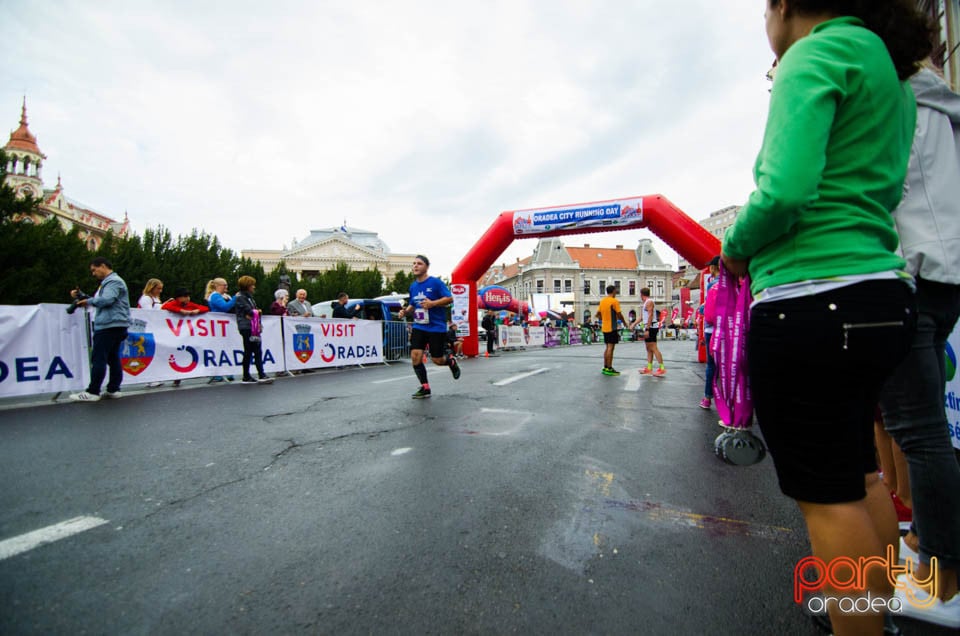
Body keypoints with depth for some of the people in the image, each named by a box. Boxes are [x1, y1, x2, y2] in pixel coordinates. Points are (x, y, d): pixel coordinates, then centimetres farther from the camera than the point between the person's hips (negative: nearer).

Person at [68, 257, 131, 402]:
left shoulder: (114, 281, -9)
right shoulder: (106, 282, 26)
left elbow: (106, 300, -21)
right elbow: (97, 300, 26)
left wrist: (88, 301, -5)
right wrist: (81, 296, 14)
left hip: (109, 326, -10)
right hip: (114, 326, 10)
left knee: (98, 358, -8)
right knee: (113, 358, 9)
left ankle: (92, 392, -5)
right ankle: (113, 390, 12)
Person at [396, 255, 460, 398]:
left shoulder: (435, 282, -8)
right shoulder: (413, 286, 10)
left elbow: (449, 298, -12)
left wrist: (432, 303, -25)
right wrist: (405, 311, 1)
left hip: (436, 327, -5)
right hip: (418, 327, 5)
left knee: (437, 360, -1)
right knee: (415, 356, -8)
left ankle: (451, 360, 36)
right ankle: (425, 388, 6)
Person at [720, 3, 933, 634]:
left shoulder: (818, 51, -7)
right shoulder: (895, 78, 21)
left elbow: (785, 192, -22)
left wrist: (735, 249, -4)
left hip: (809, 307, -10)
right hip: (882, 299, 10)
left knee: (828, 497, 3)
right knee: (860, 478, 22)